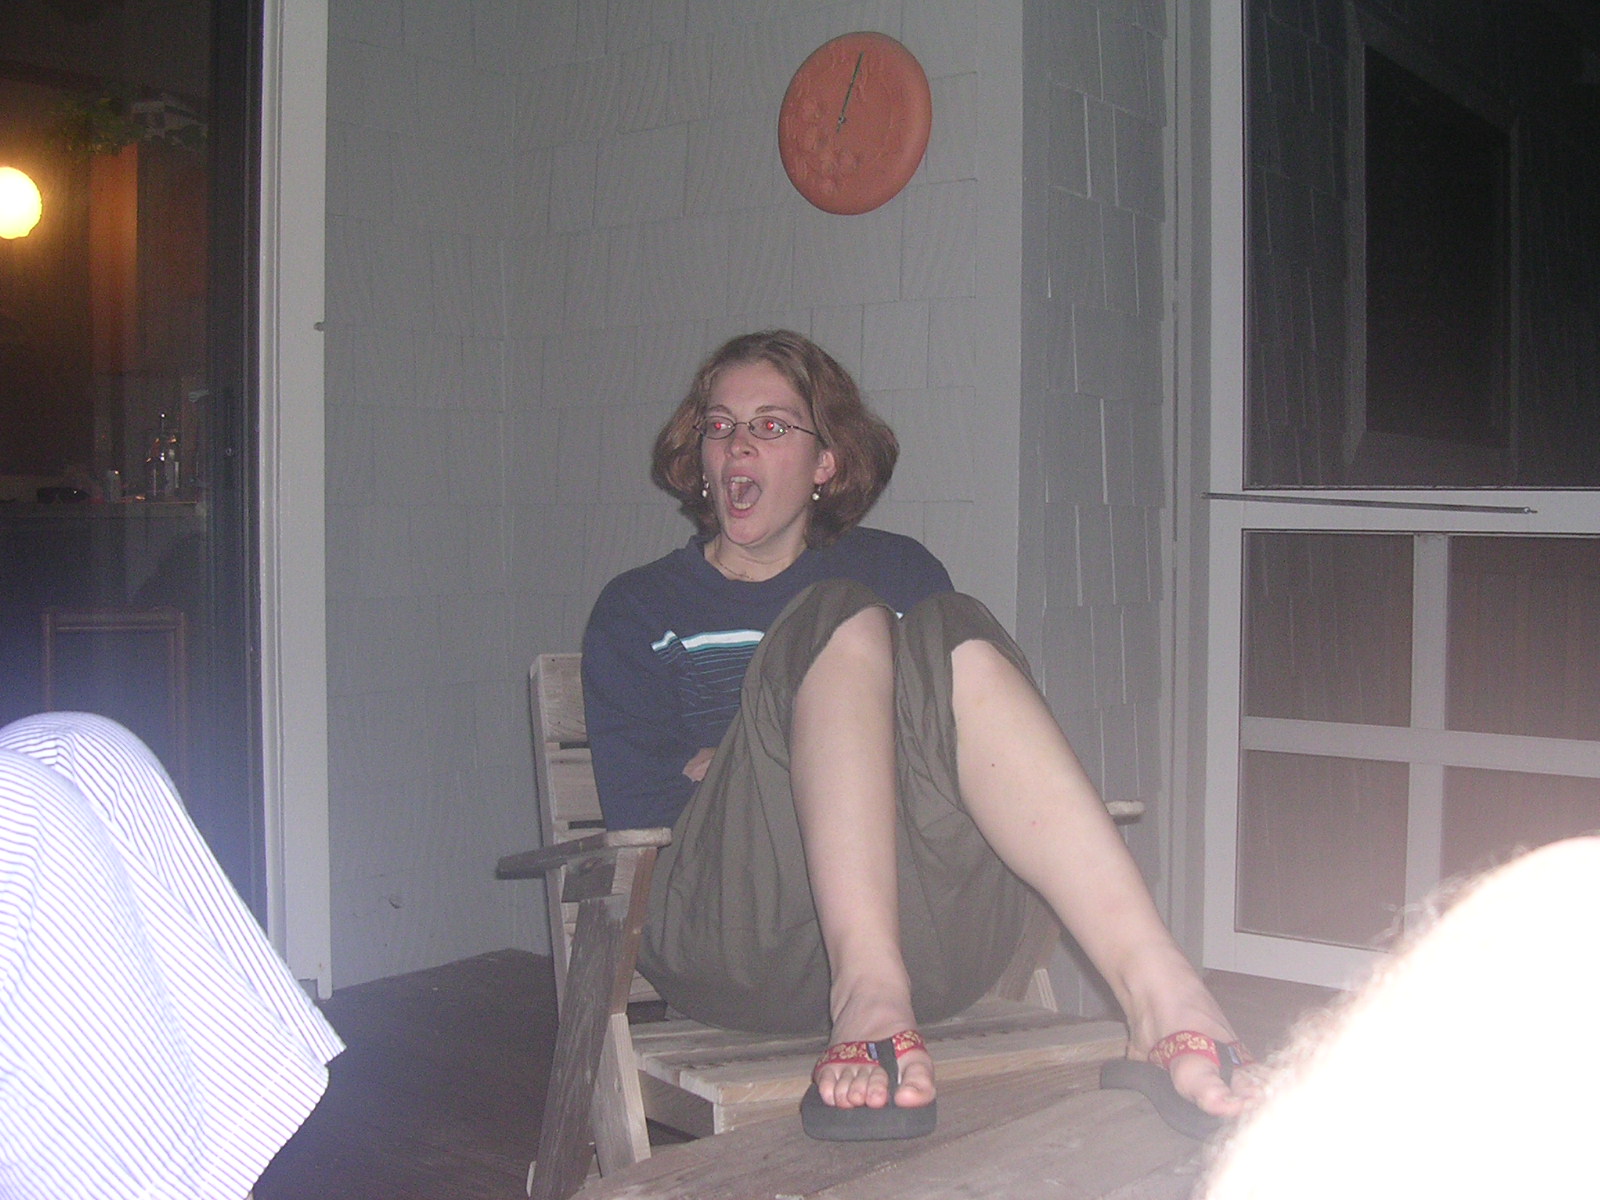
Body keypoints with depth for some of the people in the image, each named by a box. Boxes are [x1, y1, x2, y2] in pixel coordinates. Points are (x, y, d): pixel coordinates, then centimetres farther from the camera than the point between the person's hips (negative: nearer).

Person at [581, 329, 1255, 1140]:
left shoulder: (898, 571, 25)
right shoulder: (637, 611, 20)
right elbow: (636, 811, 6)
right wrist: (767, 759, -4)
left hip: (923, 935, 2)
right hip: (732, 938, -1)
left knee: (951, 641, -24)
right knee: (843, 625, -22)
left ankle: (1157, 989, -42)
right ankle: (869, 997, -44)